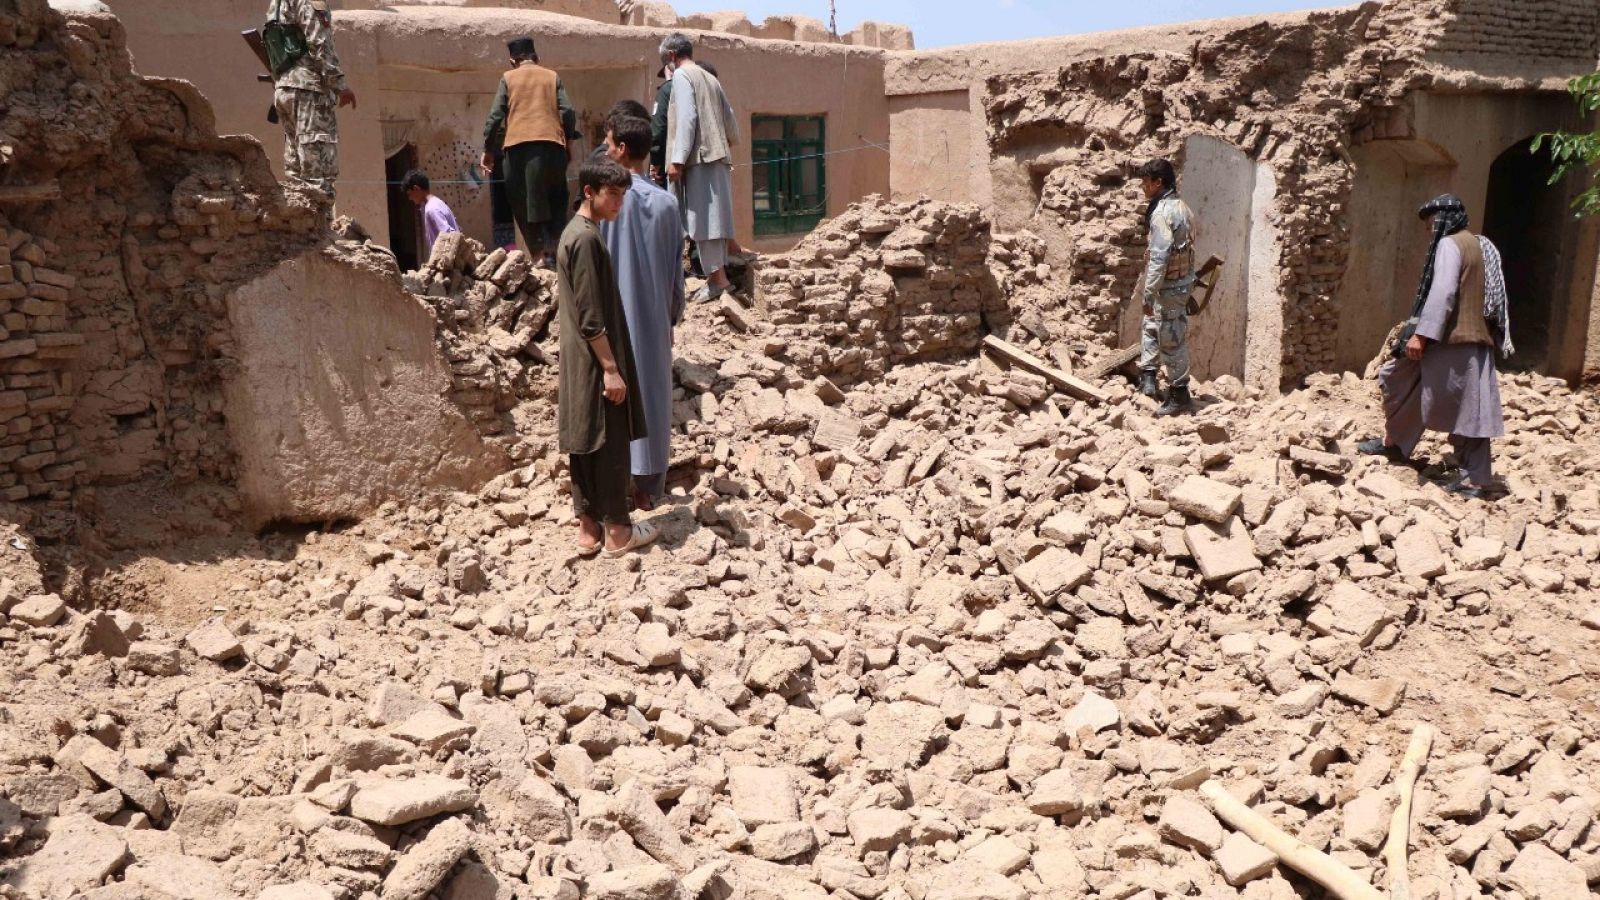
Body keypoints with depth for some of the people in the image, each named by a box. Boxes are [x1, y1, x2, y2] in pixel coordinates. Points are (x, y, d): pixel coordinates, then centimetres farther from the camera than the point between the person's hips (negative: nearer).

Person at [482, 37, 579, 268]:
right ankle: (555, 249, -2)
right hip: (552, 143, 1)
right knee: (556, 200, 13)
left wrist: (488, 150, 11)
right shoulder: (552, 77, 15)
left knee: (525, 203, 5)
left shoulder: (508, 78, 11)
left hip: (518, 145, -1)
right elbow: (567, 112, 5)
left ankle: (540, 254, -3)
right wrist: (569, 138, 18)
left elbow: (495, 116, 5)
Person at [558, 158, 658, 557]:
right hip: (595, 362, -10)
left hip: (579, 361, 10)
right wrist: (611, 368, -19)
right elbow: (591, 317, -21)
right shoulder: (587, 238, -17)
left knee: (585, 443, 11)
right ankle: (617, 531, 7)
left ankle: (588, 528, 18)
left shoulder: (573, 232, 14)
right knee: (610, 445, -1)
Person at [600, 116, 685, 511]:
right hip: (655, 320, 3)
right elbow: (676, 270, 4)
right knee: (653, 394, 10)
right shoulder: (667, 202, -1)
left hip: (615, 321, -3)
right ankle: (649, 490, 17)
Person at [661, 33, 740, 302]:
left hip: (700, 158, -8)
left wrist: (677, 160, -17)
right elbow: (730, 120, 22)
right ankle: (718, 275, 10)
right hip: (719, 158, 8)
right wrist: (728, 142, 41)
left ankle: (717, 278, -13)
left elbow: (686, 119, -14)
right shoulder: (710, 78, 20)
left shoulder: (681, 76, -3)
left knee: (703, 218, -10)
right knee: (715, 217, 8)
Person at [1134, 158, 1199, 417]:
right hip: (1182, 278, 10)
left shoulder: (1162, 213, -21)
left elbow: (1159, 257, -26)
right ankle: (1148, 379, 26)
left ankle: (1179, 394, 8)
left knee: (1171, 340, -1)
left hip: (1169, 285, -10)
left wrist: (1148, 295, -23)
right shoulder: (1181, 207, 8)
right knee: (1150, 326, 22)